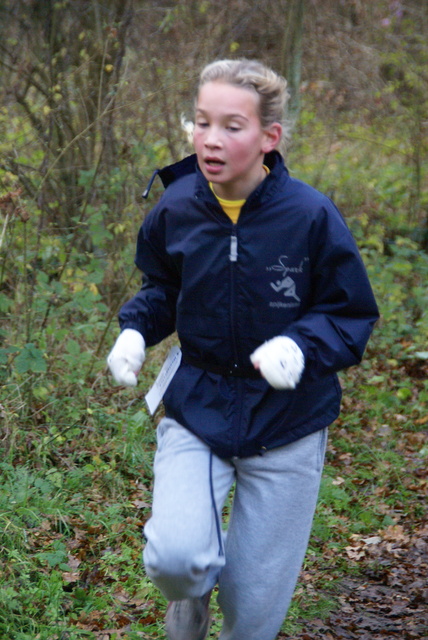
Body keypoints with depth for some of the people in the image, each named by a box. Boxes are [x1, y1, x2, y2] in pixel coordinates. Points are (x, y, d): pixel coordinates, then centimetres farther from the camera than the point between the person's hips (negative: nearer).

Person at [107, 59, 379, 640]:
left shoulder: (311, 216, -16)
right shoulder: (176, 209, -7)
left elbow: (352, 315, -7)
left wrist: (301, 346, -26)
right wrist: (135, 329, -7)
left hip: (286, 424, -1)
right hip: (197, 409, 1)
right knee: (175, 558, -22)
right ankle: (193, 590, 16)